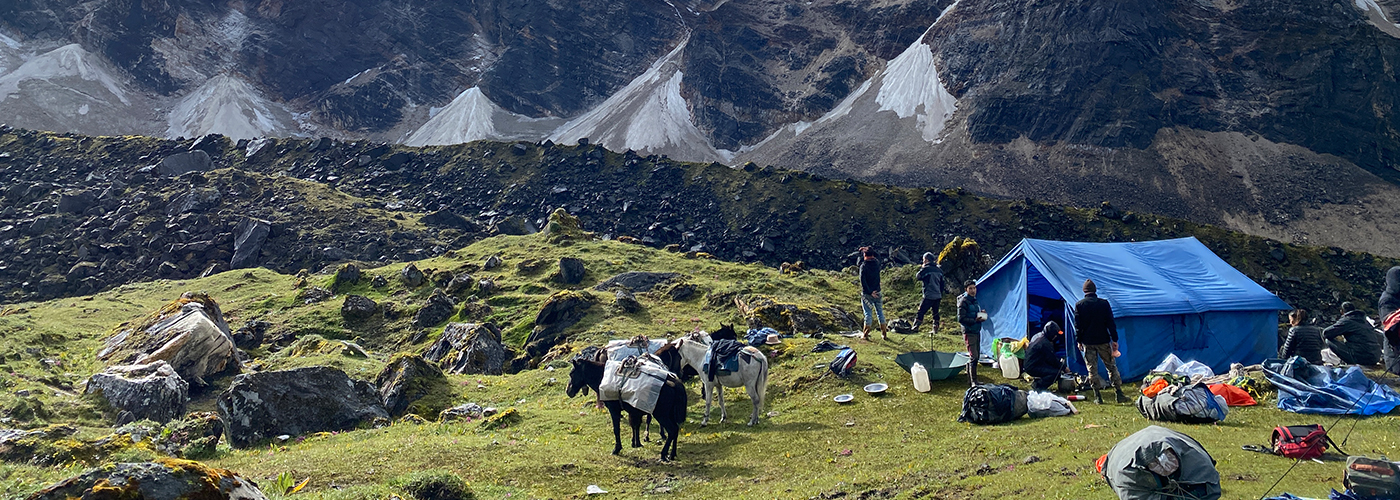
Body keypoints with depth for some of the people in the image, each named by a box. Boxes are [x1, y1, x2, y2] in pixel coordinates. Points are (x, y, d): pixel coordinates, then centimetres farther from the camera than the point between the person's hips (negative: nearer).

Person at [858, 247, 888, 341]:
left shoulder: (864, 266, -14)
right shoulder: (877, 264, -2)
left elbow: (863, 281, -21)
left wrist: (870, 292, -18)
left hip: (867, 293, -4)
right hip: (877, 292, 4)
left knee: (868, 314, 2)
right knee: (880, 312, 12)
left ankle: (865, 334, 11)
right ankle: (884, 334, 17)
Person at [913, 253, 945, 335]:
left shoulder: (926, 269, -11)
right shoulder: (939, 269, 11)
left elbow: (917, 277, 0)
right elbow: (942, 283, 16)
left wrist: (922, 268, 10)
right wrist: (941, 295, 23)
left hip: (928, 296, -6)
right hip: (938, 296, 6)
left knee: (921, 312, -3)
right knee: (935, 312, 15)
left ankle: (915, 327, -7)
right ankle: (935, 329, 15)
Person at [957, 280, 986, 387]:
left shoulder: (974, 299, 14)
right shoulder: (963, 301, -12)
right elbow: (961, 319, -15)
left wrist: (981, 316, 4)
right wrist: (975, 320, -20)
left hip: (977, 332, 9)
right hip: (969, 333, -9)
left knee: (976, 356, 12)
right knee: (973, 357, -12)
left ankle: (970, 379, 22)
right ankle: (973, 382, -9)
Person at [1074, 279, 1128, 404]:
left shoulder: (1079, 305, -3)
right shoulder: (1104, 303, -3)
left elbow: (1077, 325, 0)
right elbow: (1111, 323, -2)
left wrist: (1079, 340, 9)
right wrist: (1114, 339, 3)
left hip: (1087, 342, 0)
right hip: (1103, 341, 0)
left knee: (1092, 369, 4)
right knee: (1111, 366, 8)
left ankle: (1097, 396, 4)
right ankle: (1119, 393, 6)